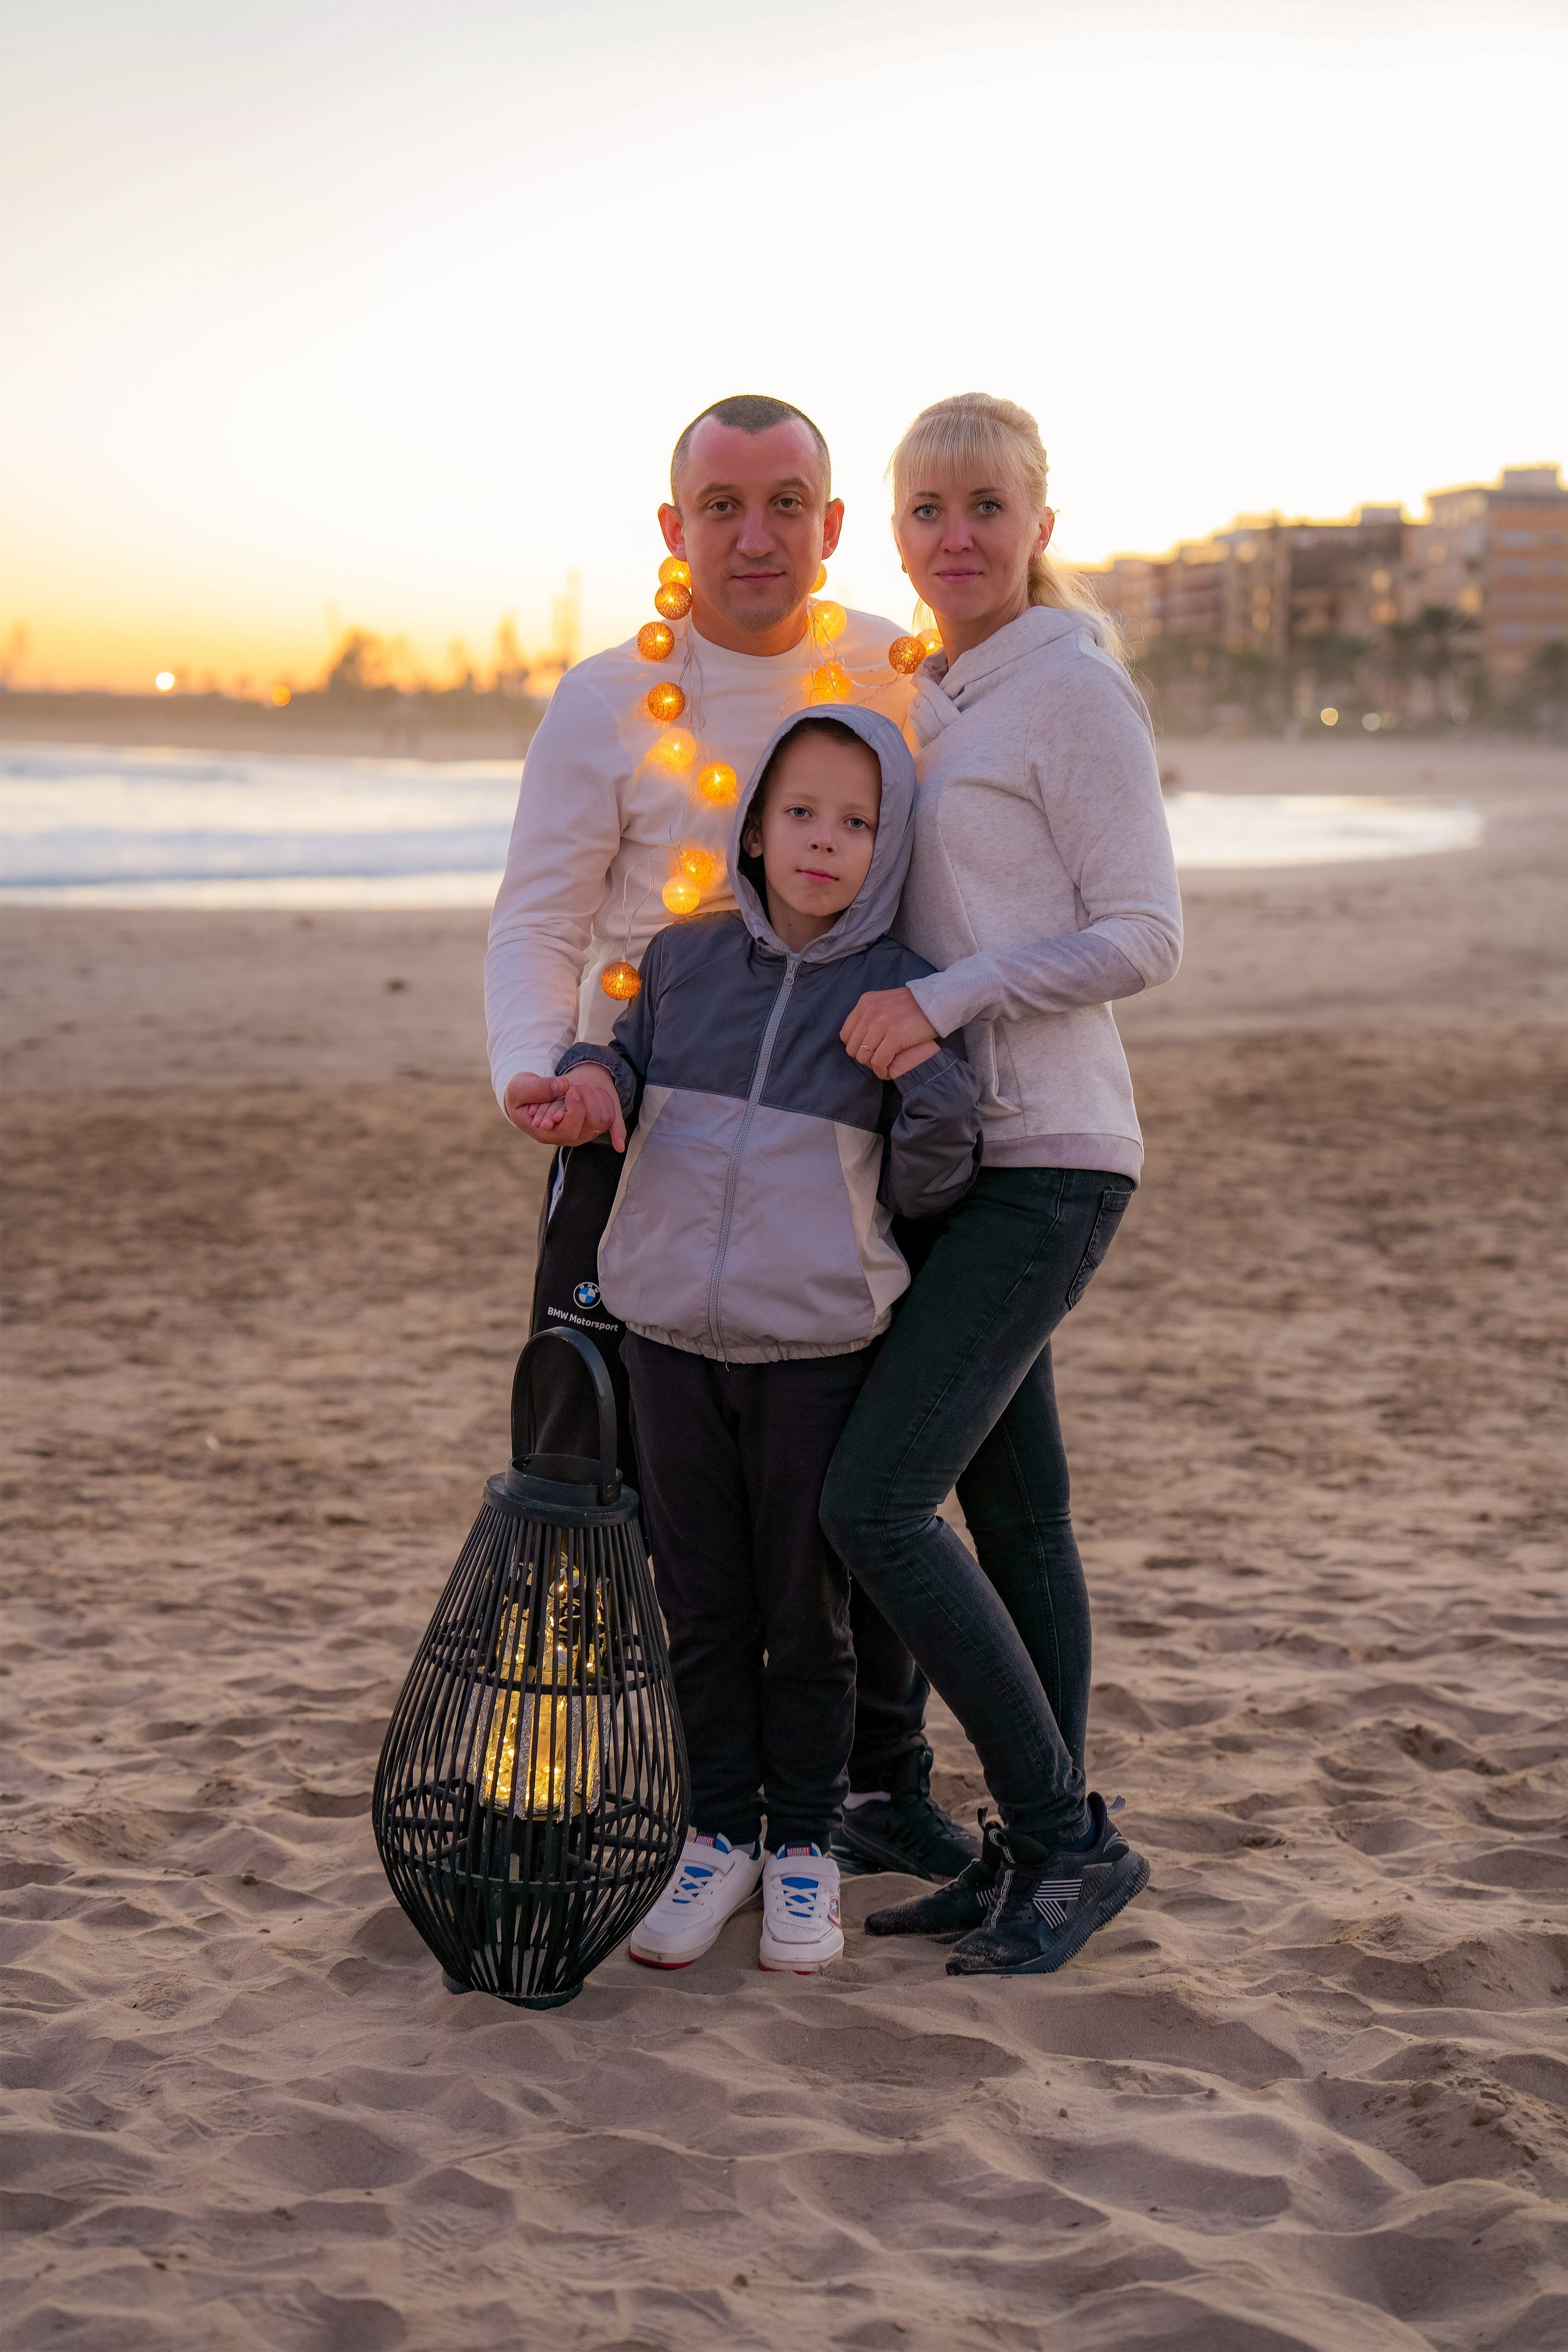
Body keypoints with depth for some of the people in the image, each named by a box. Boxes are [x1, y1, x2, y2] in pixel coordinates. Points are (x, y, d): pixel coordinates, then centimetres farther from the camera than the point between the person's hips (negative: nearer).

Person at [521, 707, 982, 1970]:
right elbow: (632, 1068, 17)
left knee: (806, 1610, 7)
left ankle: (805, 1844, 23)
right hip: (671, 1331, 3)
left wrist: (936, 1082, -18)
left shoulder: (904, 996, -2)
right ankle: (721, 1832, 25)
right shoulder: (686, 960, 5)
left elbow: (927, 1192, 0)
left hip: (817, 1344, -2)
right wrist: (593, 1080, -6)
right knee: (702, 1602, 11)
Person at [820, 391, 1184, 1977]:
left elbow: (1143, 938, -13)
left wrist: (941, 1000, -21)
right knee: (1011, 1512, 11)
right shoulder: (936, 705, 17)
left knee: (873, 1505, -14)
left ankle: (1066, 1837, -1)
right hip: (952, 1158, 9)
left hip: (1041, 1162, -9)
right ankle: (1040, 1852, 19)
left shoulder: (1076, 693, -8)